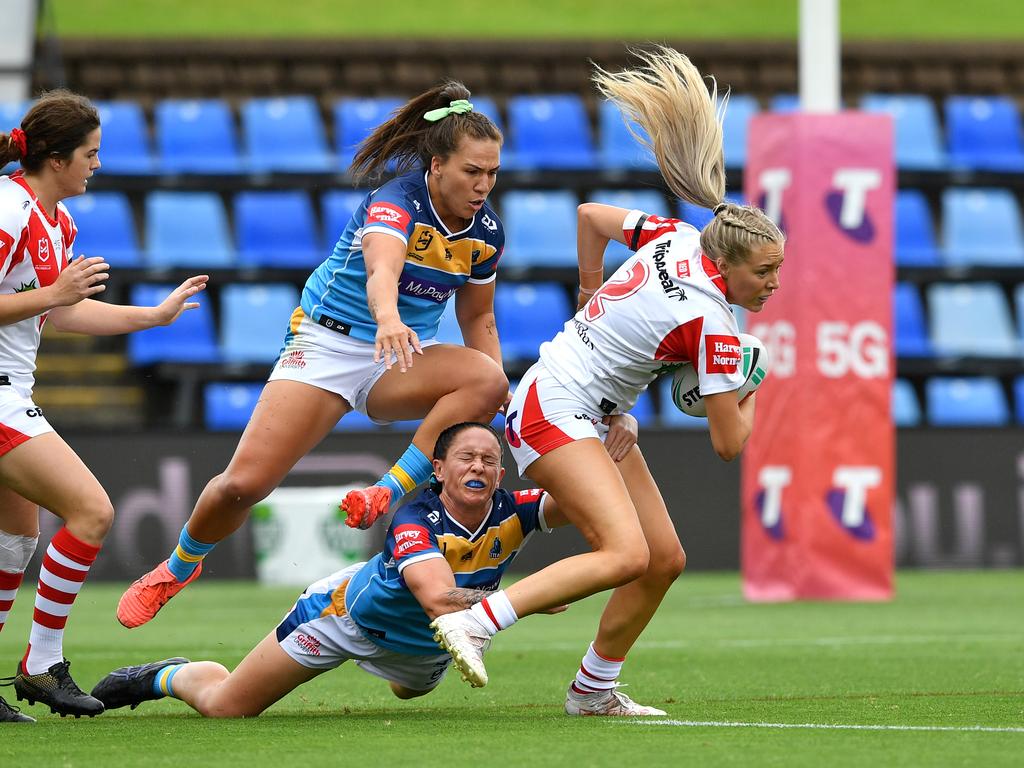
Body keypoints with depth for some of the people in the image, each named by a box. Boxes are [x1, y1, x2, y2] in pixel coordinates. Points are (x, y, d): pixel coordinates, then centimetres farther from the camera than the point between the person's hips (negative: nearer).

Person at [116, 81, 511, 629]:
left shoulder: (486, 233, -1)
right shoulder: (394, 203, -22)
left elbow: (478, 321, 15)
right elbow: (382, 269, -44)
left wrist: (505, 404, 3)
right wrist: (389, 320, -66)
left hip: (402, 361, 5)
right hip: (328, 342, -5)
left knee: (487, 378, -29)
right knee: (245, 482, -13)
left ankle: (390, 493, -26)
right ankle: (177, 568, 17)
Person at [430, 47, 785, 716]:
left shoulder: (676, 237, -1)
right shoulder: (711, 324, -23)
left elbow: (592, 216, 16)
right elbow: (729, 443, -16)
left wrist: (593, 296, 30)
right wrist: (750, 401, 5)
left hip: (596, 416, 10)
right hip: (555, 411, -10)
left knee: (665, 559, 7)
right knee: (626, 554, -26)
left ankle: (594, 689, 18)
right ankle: (473, 622, -26)